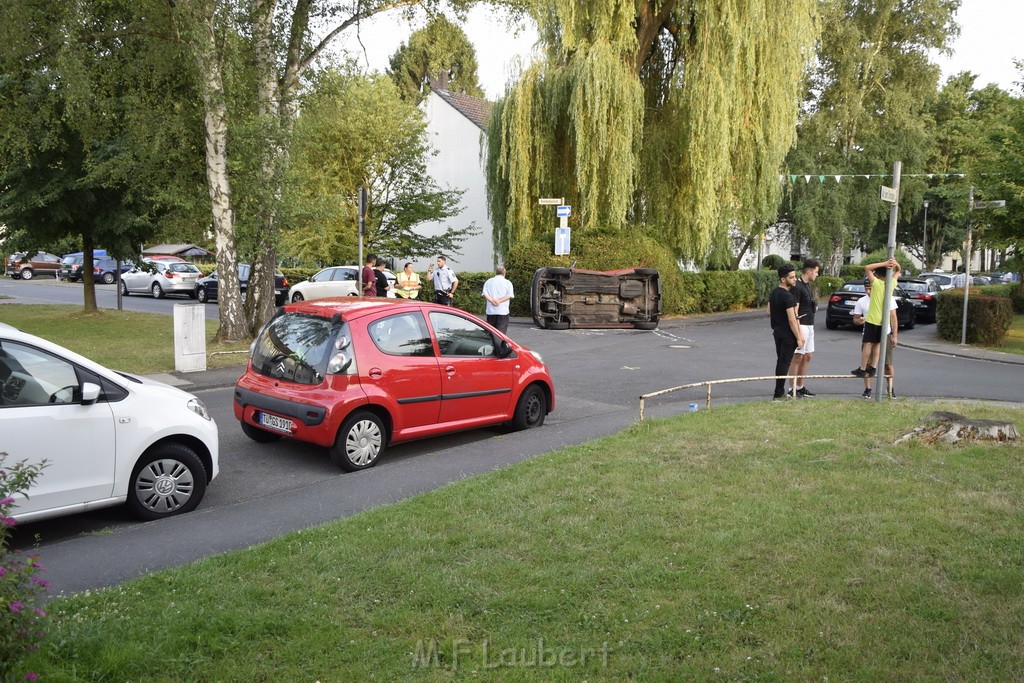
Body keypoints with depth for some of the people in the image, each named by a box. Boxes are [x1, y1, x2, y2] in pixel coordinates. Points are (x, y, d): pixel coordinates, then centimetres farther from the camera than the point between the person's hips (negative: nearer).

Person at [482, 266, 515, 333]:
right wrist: (499, 301, -12)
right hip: (503, 312, -2)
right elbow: (510, 295, -8)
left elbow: (485, 294, -2)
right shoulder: (507, 283, 4)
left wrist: (492, 301, -12)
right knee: (501, 332, -4)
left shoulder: (488, 282, 11)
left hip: (490, 311, 3)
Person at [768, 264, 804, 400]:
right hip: (787, 335, -8)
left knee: (780, 361, 16)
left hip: (777, 332, 9)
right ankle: (778, 395, 0)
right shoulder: (788, 297, -21)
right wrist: (798, 338, -17)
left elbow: (769, 311, 14)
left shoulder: (774, 292, 6)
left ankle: (780, 391, 23)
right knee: (785, 363, -3)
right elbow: (792, 320, -22)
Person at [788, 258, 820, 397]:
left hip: (810, 326, 10)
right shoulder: (797, 287, -16)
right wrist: (799, 332, -22)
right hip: (802, 326, -10)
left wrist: (815, 304, 9)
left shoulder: (808, 286, 13)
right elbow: (795, 313, -20)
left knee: (808, 356, 13)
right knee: (797, 358, -4)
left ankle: (800, 387, 21)